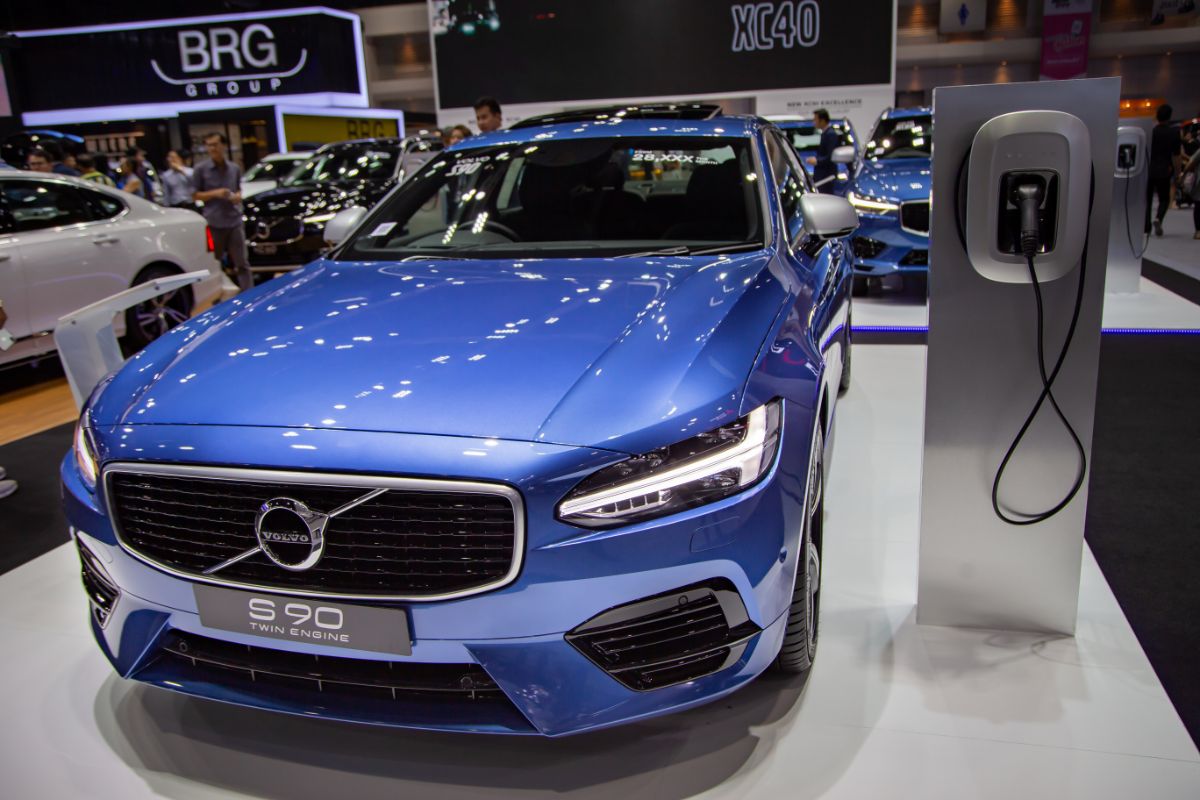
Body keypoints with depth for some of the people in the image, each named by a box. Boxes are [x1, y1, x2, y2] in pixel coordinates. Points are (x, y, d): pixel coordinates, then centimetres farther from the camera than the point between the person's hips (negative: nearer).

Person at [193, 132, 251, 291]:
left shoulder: (235, 168, 8)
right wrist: (215, 193, -13)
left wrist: (238, 196, -3)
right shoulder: (201, 169, -1)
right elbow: (195, 195, 3)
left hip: (235, 222, 2)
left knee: (242, 263, 4)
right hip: (213, 223, -2)